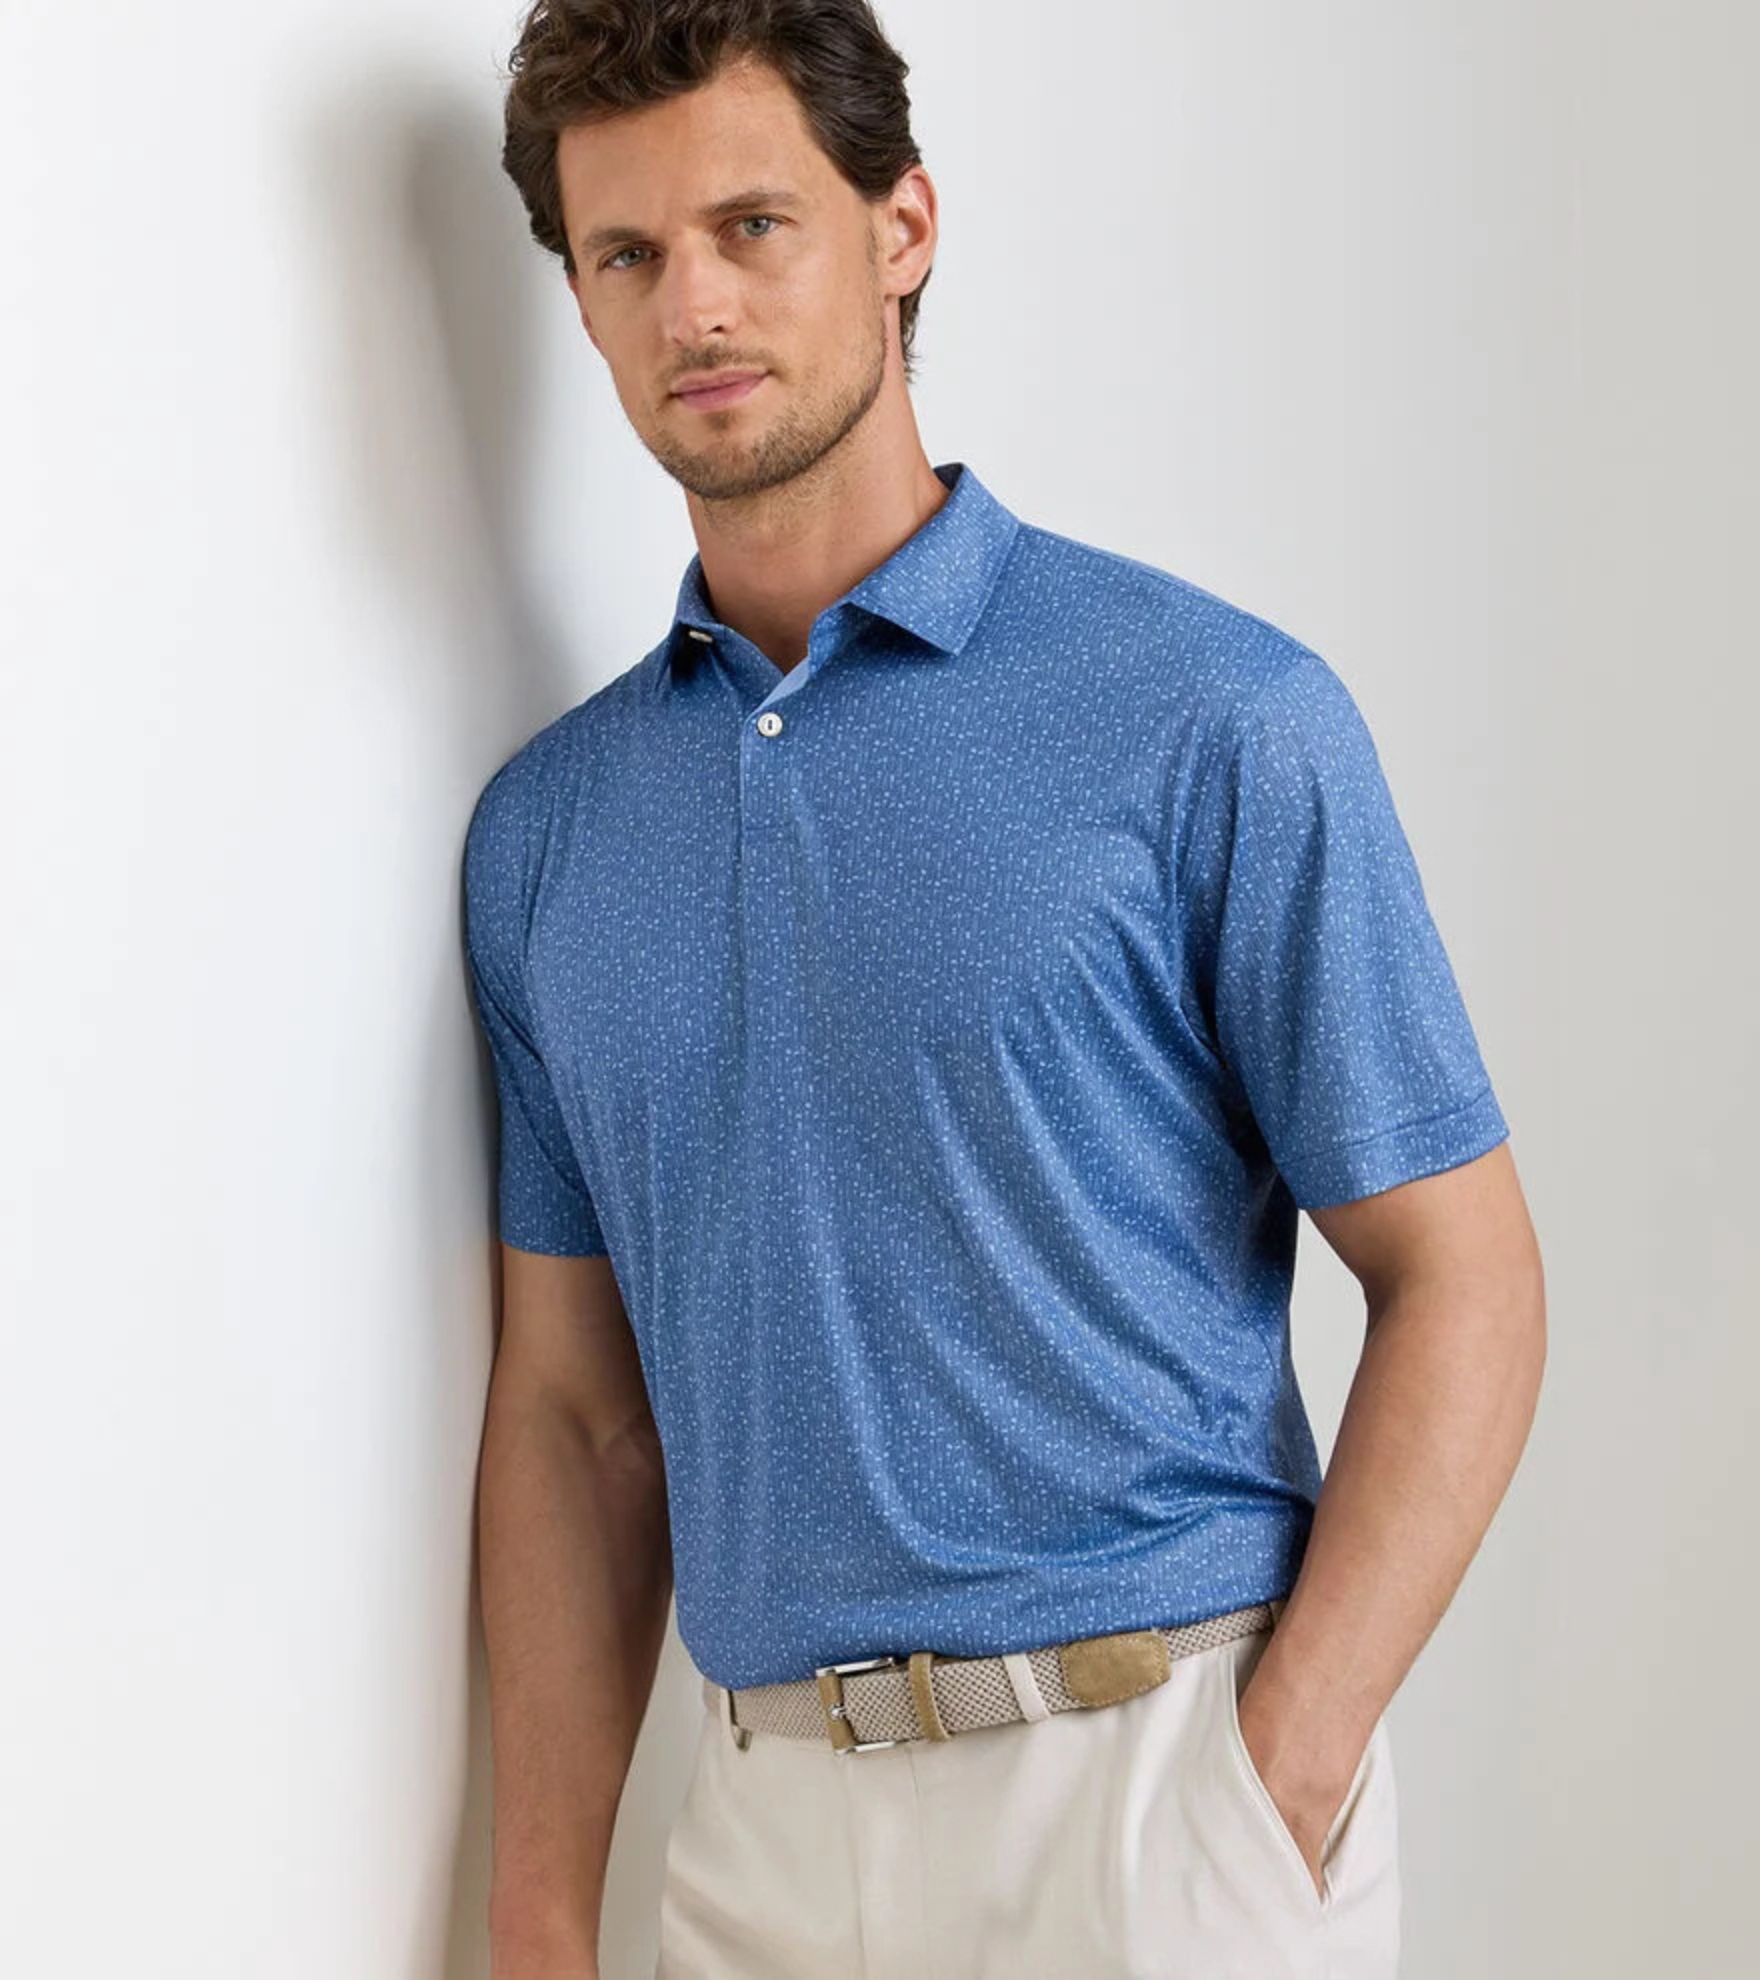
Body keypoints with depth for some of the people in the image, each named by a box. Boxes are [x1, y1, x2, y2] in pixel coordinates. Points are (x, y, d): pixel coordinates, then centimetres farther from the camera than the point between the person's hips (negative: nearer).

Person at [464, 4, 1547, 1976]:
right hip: (760, 1817, 4)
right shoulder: (543, 828, 8)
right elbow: (572, 1400, 10)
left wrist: (1271, 1795, -15)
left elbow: (1461, 1279, -6)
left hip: (1158, 1776, -4)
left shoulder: (1212, 721, -6)